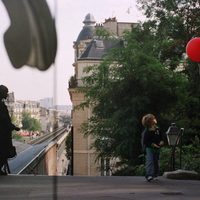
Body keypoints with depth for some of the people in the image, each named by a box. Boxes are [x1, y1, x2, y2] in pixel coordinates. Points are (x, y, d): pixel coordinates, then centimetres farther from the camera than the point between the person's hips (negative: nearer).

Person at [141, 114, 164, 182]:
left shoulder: (157, 129, 9)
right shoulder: (146, 132, -12)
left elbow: (161, 137, 19)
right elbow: (144, 142, -14)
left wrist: (161, 142, -3)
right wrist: (152, 144, -23)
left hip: (157, 149, 7)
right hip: (149, 148, -7)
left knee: (156, 162, 13)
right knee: (150, 161, -17)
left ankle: (155, 175, 27)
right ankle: (149, 175, -24)